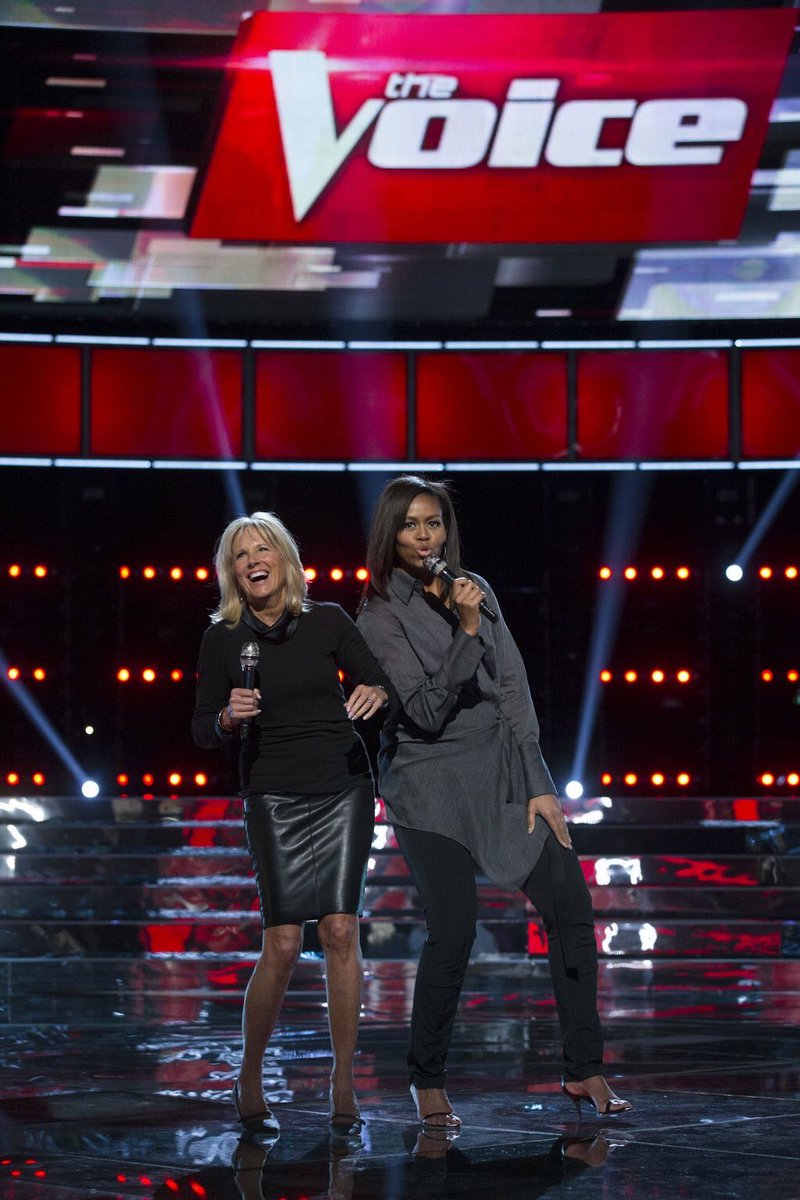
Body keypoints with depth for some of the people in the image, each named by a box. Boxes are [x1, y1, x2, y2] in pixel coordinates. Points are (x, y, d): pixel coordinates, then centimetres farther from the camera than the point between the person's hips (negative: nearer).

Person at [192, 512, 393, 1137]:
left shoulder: (328, 621, 1)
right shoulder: (224, 639, 1)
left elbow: (382, 683, 4)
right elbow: (203, 728, 6)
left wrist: (376, 694, -19)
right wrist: (229, 716, -16)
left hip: (344, 788, 1)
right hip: (275, 797, -1)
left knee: (341, 930, -6)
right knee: (283, 942, -9)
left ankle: (344, 1085, 3)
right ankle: (250, 1079, 11)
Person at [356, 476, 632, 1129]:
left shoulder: (477, 590, 9)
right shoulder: (381, 618, -6)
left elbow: (512, 689, 7)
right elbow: (429, 712, -15)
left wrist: (537, 784, 2)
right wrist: (465, 630, -23)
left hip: (502, 770, 5)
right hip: (430, 785, -5)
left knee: (571, 903, -2)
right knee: (454, 928, -15)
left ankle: (584, 1072, 9)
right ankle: (429, 1083, 4)